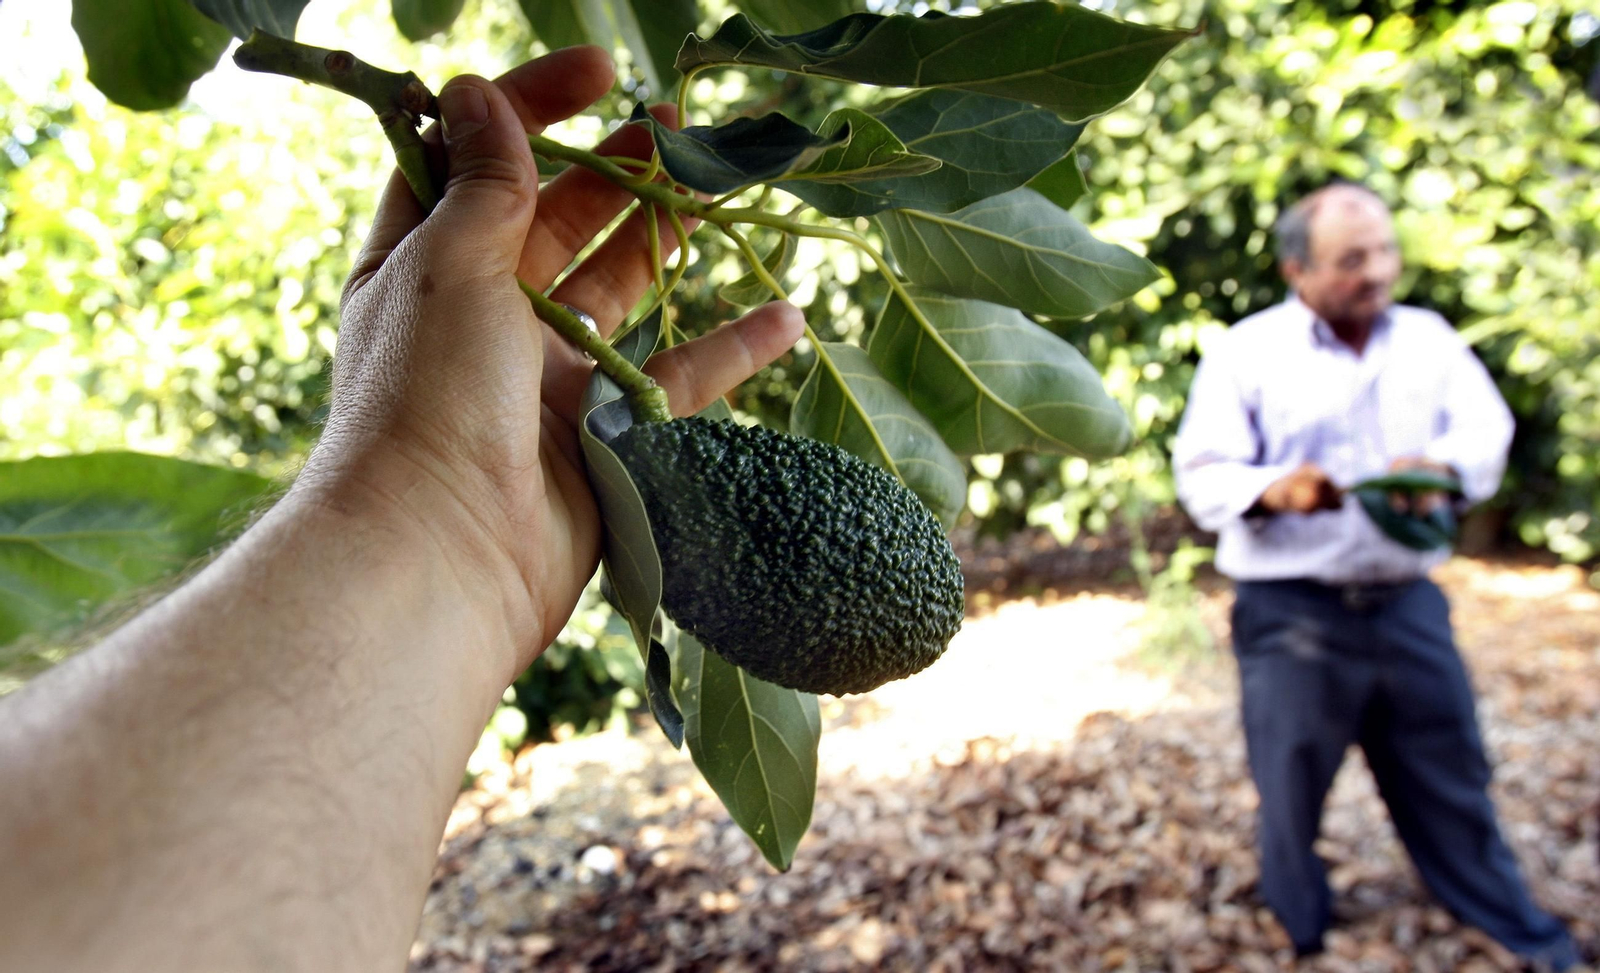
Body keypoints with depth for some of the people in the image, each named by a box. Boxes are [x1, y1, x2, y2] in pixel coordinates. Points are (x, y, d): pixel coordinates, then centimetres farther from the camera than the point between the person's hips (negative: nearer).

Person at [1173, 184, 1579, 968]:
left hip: (1407, 603, 3)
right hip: (1291, 614, -3)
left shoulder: (1429, 339, 10)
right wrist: (1272, 489, -31)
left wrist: (1443, 465, -21)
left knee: (1450, 778, 17)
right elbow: (1201, 474, -10)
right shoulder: (1244, 352, -3)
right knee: (1291, 792, 9)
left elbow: (1486, 428, 2)